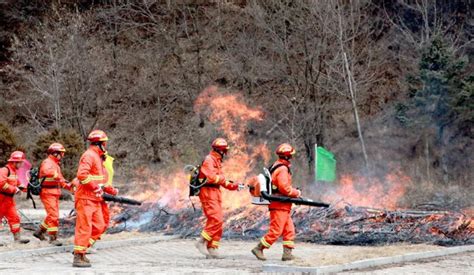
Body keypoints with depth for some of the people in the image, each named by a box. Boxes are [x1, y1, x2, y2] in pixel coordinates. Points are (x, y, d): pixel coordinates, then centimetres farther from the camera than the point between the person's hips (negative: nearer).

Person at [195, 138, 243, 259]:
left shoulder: (217, 161, 23)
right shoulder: (209, 160, -10)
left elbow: (221, 181, 28)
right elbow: (211, 177, -24)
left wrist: (235, 186, 18)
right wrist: (222, 178, -7)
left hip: (215, 194, 10)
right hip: (208, 193, -10)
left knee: (218, 221, 7)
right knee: (216, 220, -17)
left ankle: (212, 248, 10)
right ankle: (202, 242, -12)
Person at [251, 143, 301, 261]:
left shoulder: (276, 166, 15)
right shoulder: (282, 169, -16)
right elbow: (284, 188, -22)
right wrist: (297, 193, -7)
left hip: (283, 207, 10)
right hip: (280, 204, -10)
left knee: (289, 230, 10)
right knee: (275, 231, -7)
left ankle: (287, 253, 9)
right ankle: (259, 248, -2)